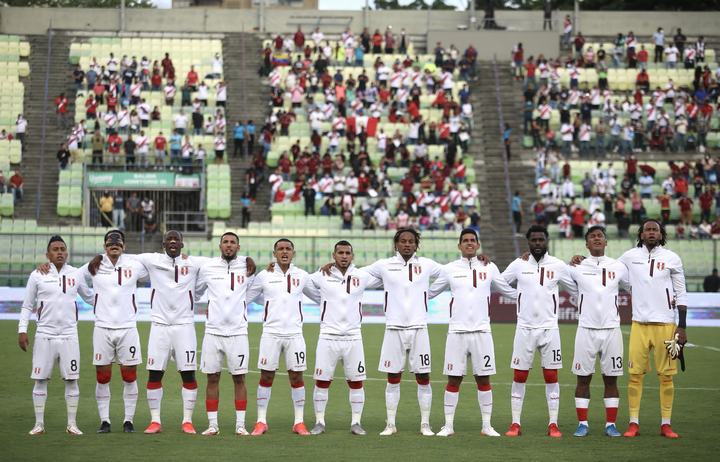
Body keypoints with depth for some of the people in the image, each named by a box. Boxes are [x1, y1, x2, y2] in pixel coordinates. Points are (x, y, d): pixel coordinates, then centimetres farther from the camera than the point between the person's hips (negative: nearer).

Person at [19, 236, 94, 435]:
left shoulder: (75, 274, 6)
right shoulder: (37, 275, 1)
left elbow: (90, 297, 18)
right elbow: (27, 306, 6)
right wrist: (22, 331, -1)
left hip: (69, 335, 1)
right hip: (44, 335, -1)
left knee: (72, 379, 1)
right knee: (40, 379, 1)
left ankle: (72, 424, 9)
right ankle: (39, 424, 10)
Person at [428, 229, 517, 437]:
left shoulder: (489, 268, 7)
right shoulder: (449, 269, 5)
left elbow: (510, 291, 16)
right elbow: (429, 292, 14)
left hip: (481, 331, 1)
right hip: (456, 332, -1)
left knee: (483, 379, 4)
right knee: (454, 379, 2)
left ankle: (487, 425, 11)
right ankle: (448, 425, 8)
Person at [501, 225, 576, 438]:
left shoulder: (557, 266, 3)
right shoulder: (519, 265, 2)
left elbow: (577, 288, 13)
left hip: (549, 328, 0)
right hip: (525, 328, 0)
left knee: (551, 377, 2)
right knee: (519, 376, 2)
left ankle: (553, 424, 8)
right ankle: (515, 423, 8)